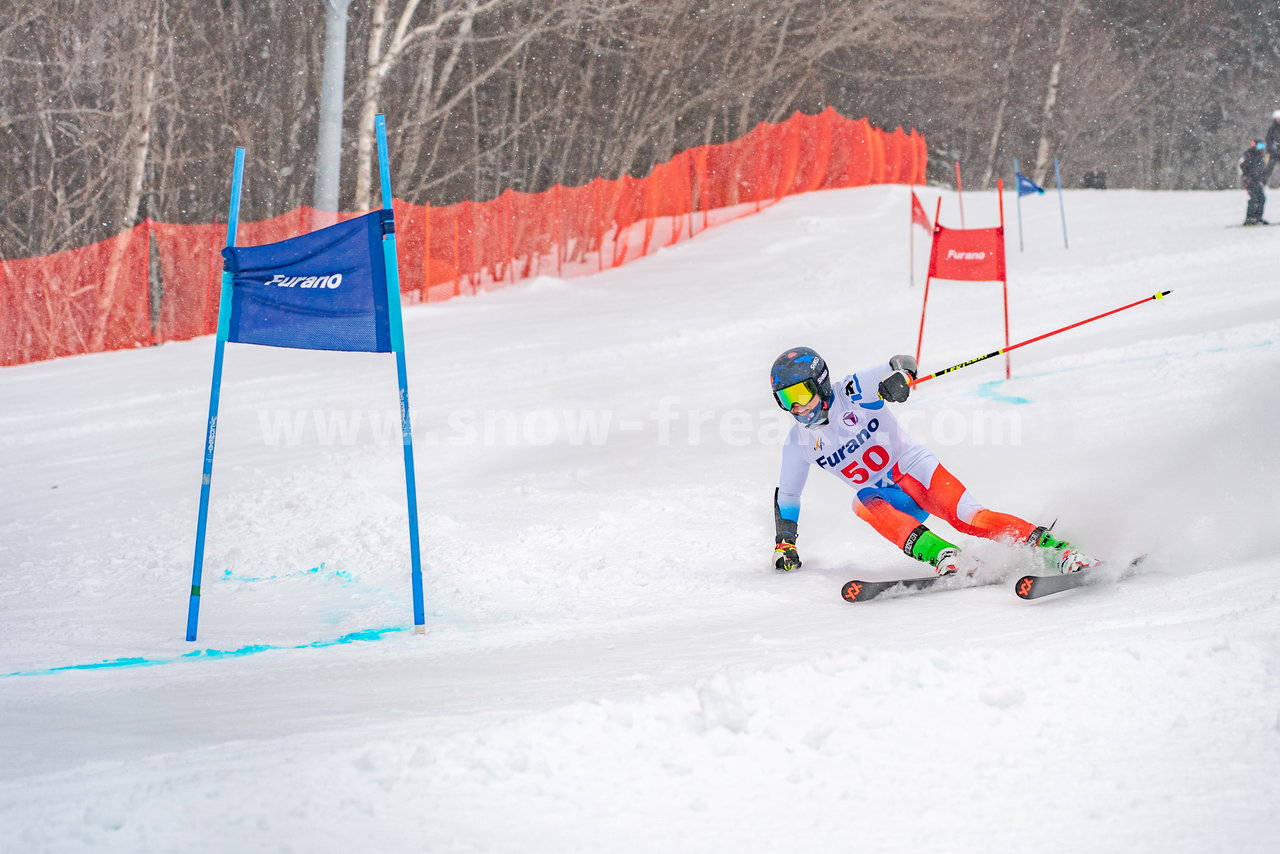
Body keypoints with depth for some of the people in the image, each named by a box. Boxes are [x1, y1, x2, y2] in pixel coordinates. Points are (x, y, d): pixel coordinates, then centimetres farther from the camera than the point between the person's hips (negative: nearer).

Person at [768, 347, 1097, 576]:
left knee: (967, 517, -26)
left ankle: (1056, 549, -30)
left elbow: (904, 364, -19)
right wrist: (784, 546, 10)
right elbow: (786, 497, 15)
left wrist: (899, 377, -41)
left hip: (912, 468, -3)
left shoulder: (851, 393, -12)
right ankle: (946, 558, -47)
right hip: (878, 495, 3)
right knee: (866, 504, -33)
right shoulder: (798, 444, 2)